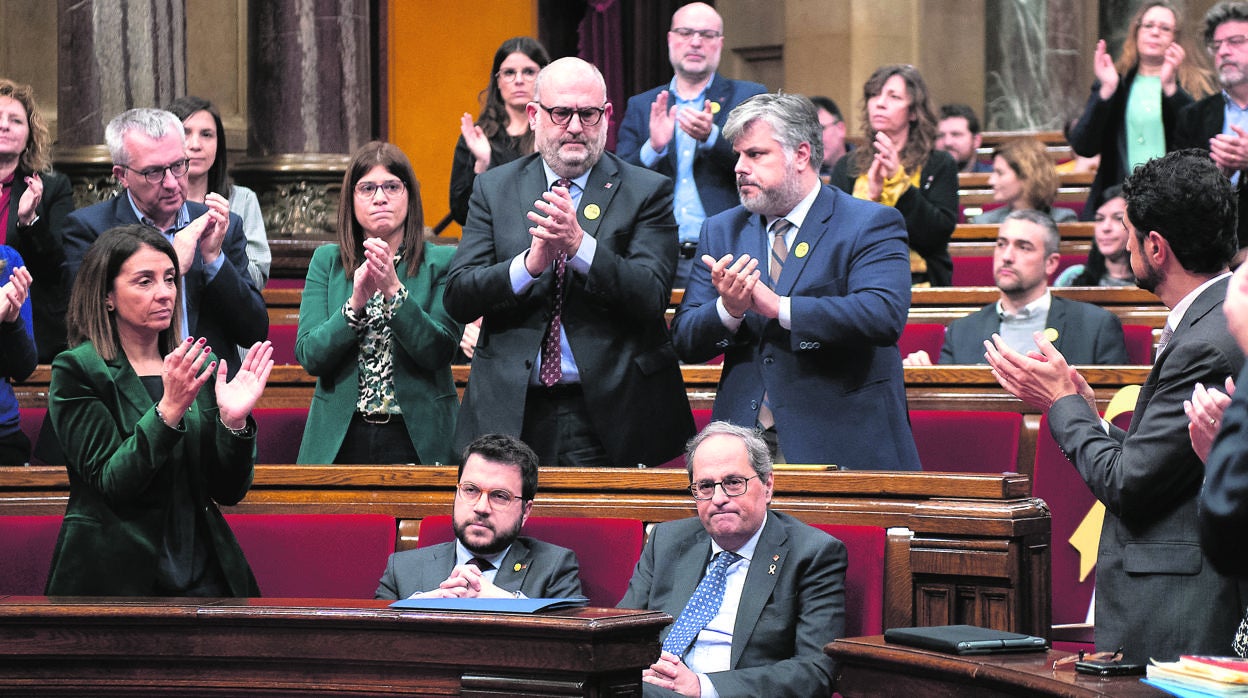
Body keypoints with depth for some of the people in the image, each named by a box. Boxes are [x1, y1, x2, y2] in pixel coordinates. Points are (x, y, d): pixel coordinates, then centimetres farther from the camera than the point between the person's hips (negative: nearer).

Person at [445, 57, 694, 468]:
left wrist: (579, 245, -22)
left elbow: (652, 298, -9)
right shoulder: (494, 188, 9)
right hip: (511, 415, 2)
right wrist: (529, 263, -17)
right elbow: (457, 299, 1)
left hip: (610, 416, -2)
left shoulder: (647, 192, 3)